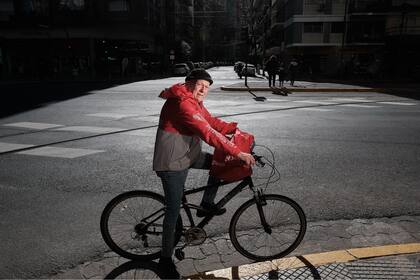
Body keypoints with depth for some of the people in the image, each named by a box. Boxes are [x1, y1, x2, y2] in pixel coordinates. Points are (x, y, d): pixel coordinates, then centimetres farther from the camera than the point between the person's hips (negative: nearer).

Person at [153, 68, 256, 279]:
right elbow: (208, 133, -32)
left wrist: (234, 128, -4)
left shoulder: (195, 102, 10)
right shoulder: (183, 104, -24)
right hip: (173, 162, -9)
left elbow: (213, 122, 11)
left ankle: (207, 205, 22)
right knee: (174, 210, -3)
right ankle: (166, 259, 14)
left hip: (190, 155, 10)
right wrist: (238, 153, -34)